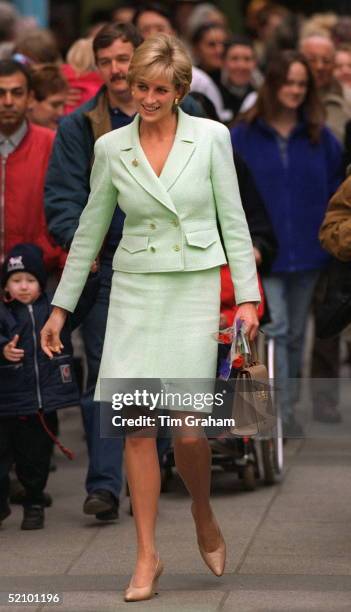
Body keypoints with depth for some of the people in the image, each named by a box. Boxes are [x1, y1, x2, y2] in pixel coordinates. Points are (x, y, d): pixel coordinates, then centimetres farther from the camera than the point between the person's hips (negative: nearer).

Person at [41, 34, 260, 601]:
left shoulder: (211, 138, -2)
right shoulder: (110, 148, 3)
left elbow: (233, 220, 1)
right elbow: (89, 232, 10)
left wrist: (247, 297, -5)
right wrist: (61, 307, 10)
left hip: (195, 292, -2)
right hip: (135, 293, 2)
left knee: (189, 429, -7)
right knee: (138, 427, -3)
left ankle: (204, 515, 24)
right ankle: (147, 557, 6)